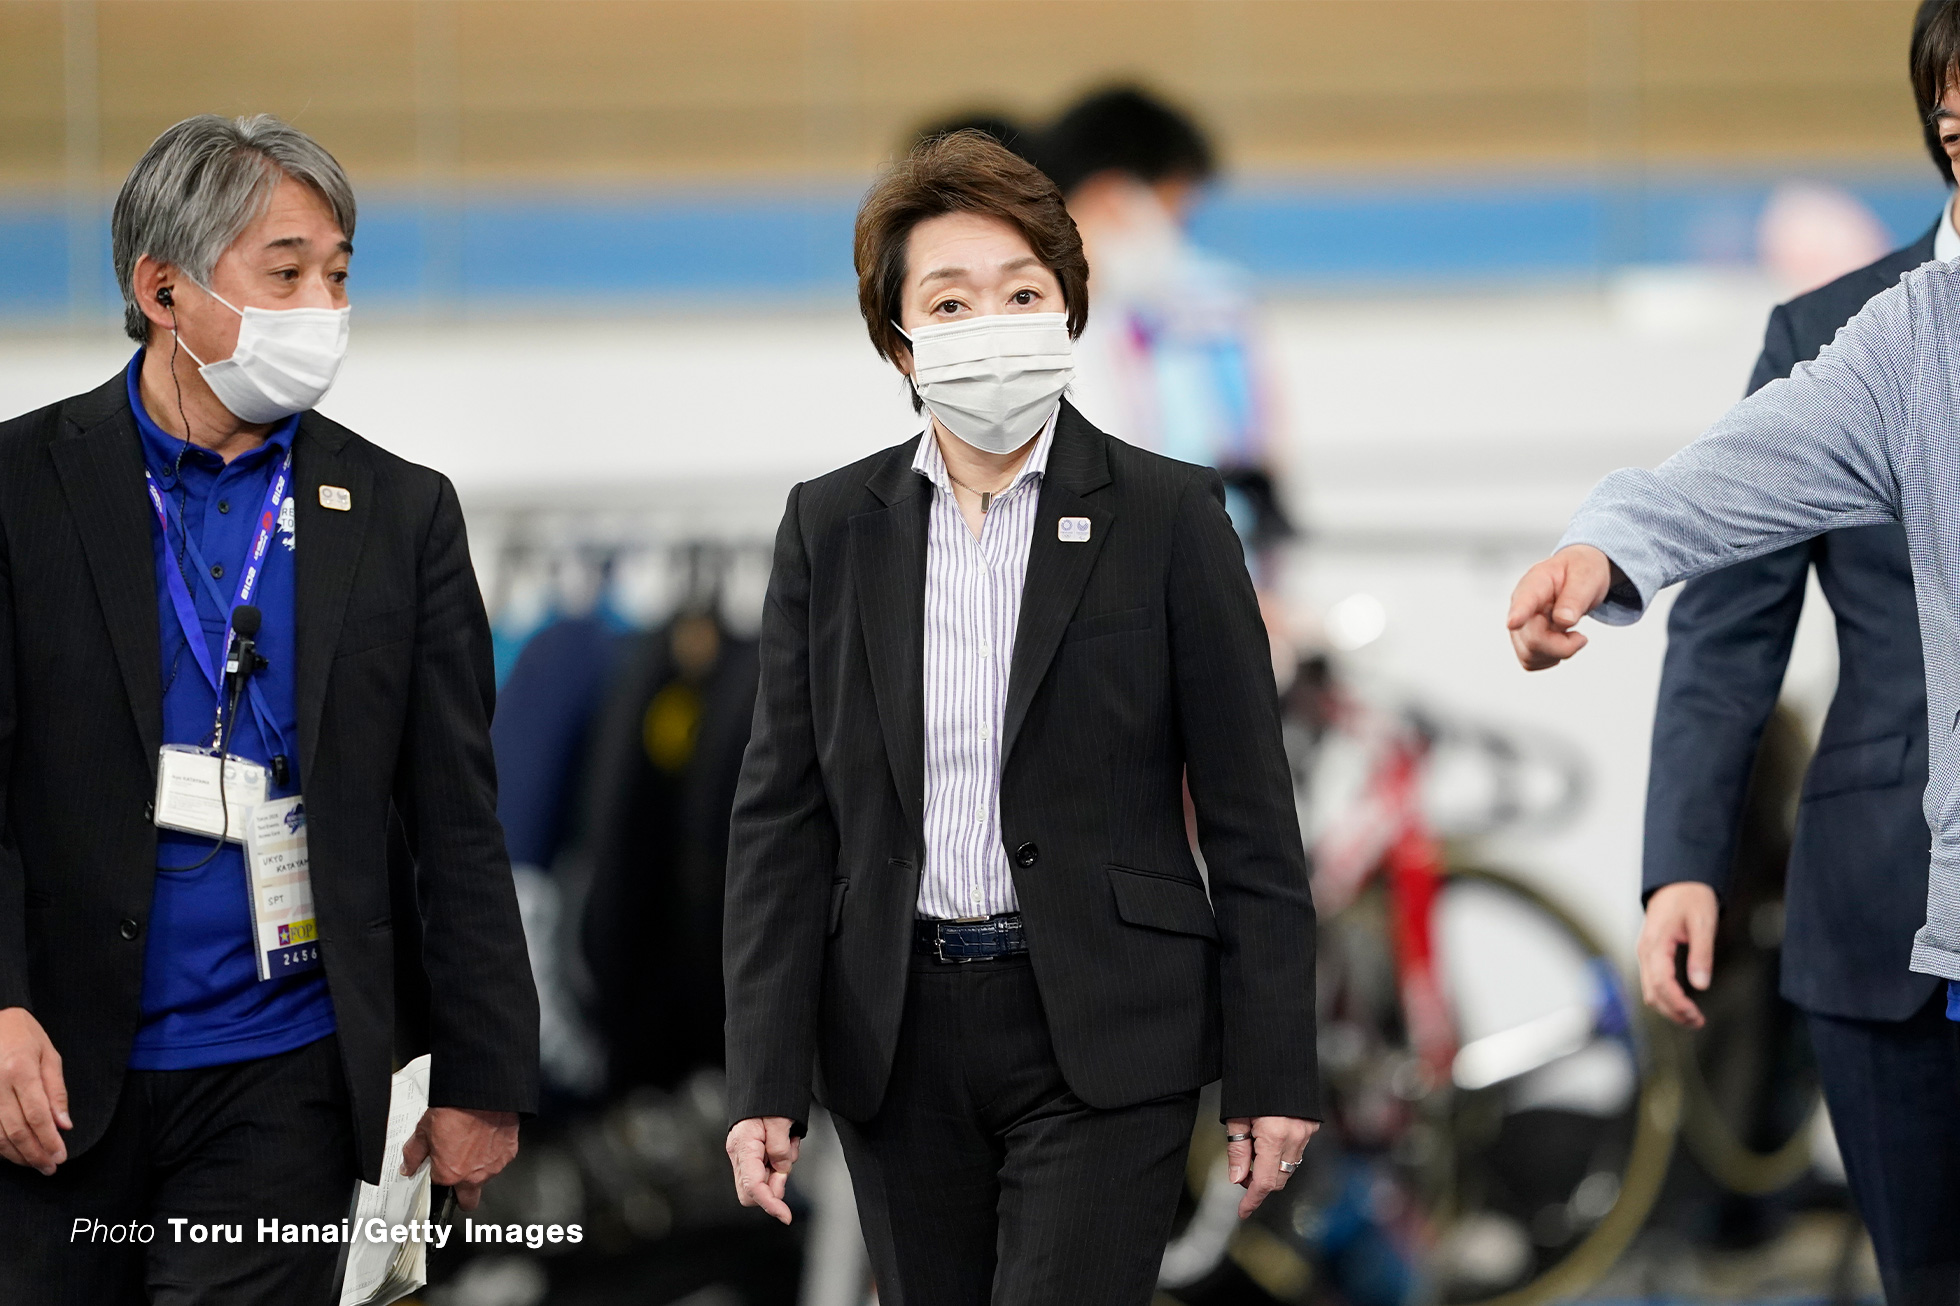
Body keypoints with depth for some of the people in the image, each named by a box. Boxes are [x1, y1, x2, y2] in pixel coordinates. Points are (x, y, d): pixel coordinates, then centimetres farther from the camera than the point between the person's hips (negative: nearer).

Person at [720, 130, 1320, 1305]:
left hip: (1102, 1036, -3)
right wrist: (766, 1079, -2)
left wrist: (1274, 1075, -4)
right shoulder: (833, 527, 7)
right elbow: (782, 818, 6)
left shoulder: (1168, 516, -1)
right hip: (900, 1035, 3)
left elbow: (1249, 816, -1)